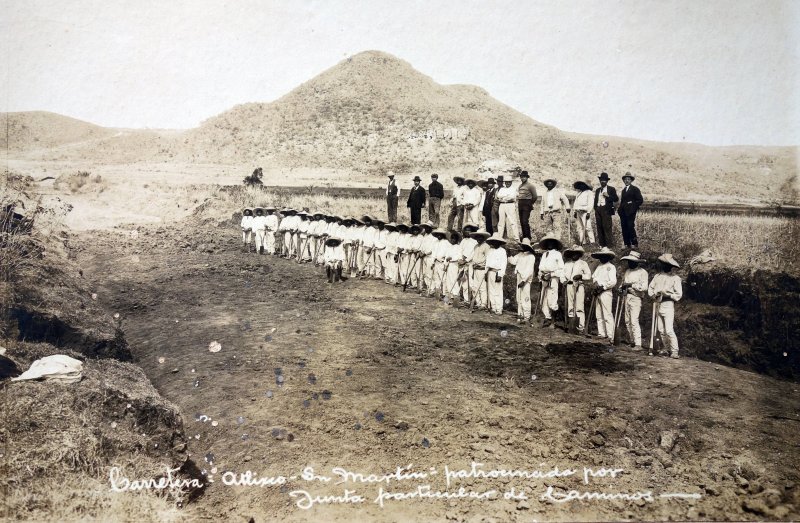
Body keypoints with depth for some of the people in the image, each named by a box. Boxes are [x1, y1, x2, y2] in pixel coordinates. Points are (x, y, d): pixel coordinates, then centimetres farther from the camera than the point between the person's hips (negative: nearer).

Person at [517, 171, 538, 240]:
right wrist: (517, 202, 15)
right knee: (521, 221, 9)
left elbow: (534, 196, -3)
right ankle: (524, 236, 17)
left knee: (525, 221, -13)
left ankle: (528, 237, -8)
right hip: (520, 205, 7)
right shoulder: (520, 186, 15)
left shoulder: (530, 185, -5)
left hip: (527, 204, -7)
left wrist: (530, 203, 6)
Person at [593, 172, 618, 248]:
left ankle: (609, 245, -9)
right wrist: (595, 211, 14)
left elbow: (616, 199, -2)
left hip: (606, 210, -5)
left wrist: (608, 196, -15)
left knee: (607, 227, -11)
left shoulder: (611, 189, 5)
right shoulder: (597, 190, 20)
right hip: (598, 210, 5)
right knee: (599, 228, 4)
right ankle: (602, 244, 9)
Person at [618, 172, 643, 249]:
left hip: (630, 212, -6)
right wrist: (620, 209, 9)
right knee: (624, 228, 1)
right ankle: (627, 244, 5)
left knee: (630, 227, -13)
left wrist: (634, 206, -8)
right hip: (623, 212, 6)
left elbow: (640, 200, -1)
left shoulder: (635, 189, 3)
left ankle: (635, 244, -7)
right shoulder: (623, 190, 22)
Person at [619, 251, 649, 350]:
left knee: (634, 321, -14)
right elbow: (623, 282, 27)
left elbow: (644, 287, -14)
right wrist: (621, 288, 6)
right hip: (626, 297, 7)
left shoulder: (642, 272, -6)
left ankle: (638, 344, -13)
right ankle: (632, 341, 20)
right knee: (627, 321, 9)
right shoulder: (627, 271, 15)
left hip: (635, 298, -7)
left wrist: (632, 285, -20)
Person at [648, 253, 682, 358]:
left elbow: (678, 295, -5)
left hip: (668, 305, -6)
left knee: (669, 330, -12)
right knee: (660, 330, 8)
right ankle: (667, 349, 19)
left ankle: (674, 351, -7)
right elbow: (650, 289, 11)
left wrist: (667, 294, -17)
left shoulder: (675, 278, -3)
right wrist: (655, 294, -8)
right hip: (658, 305, 6)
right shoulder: (657, 277, 12)